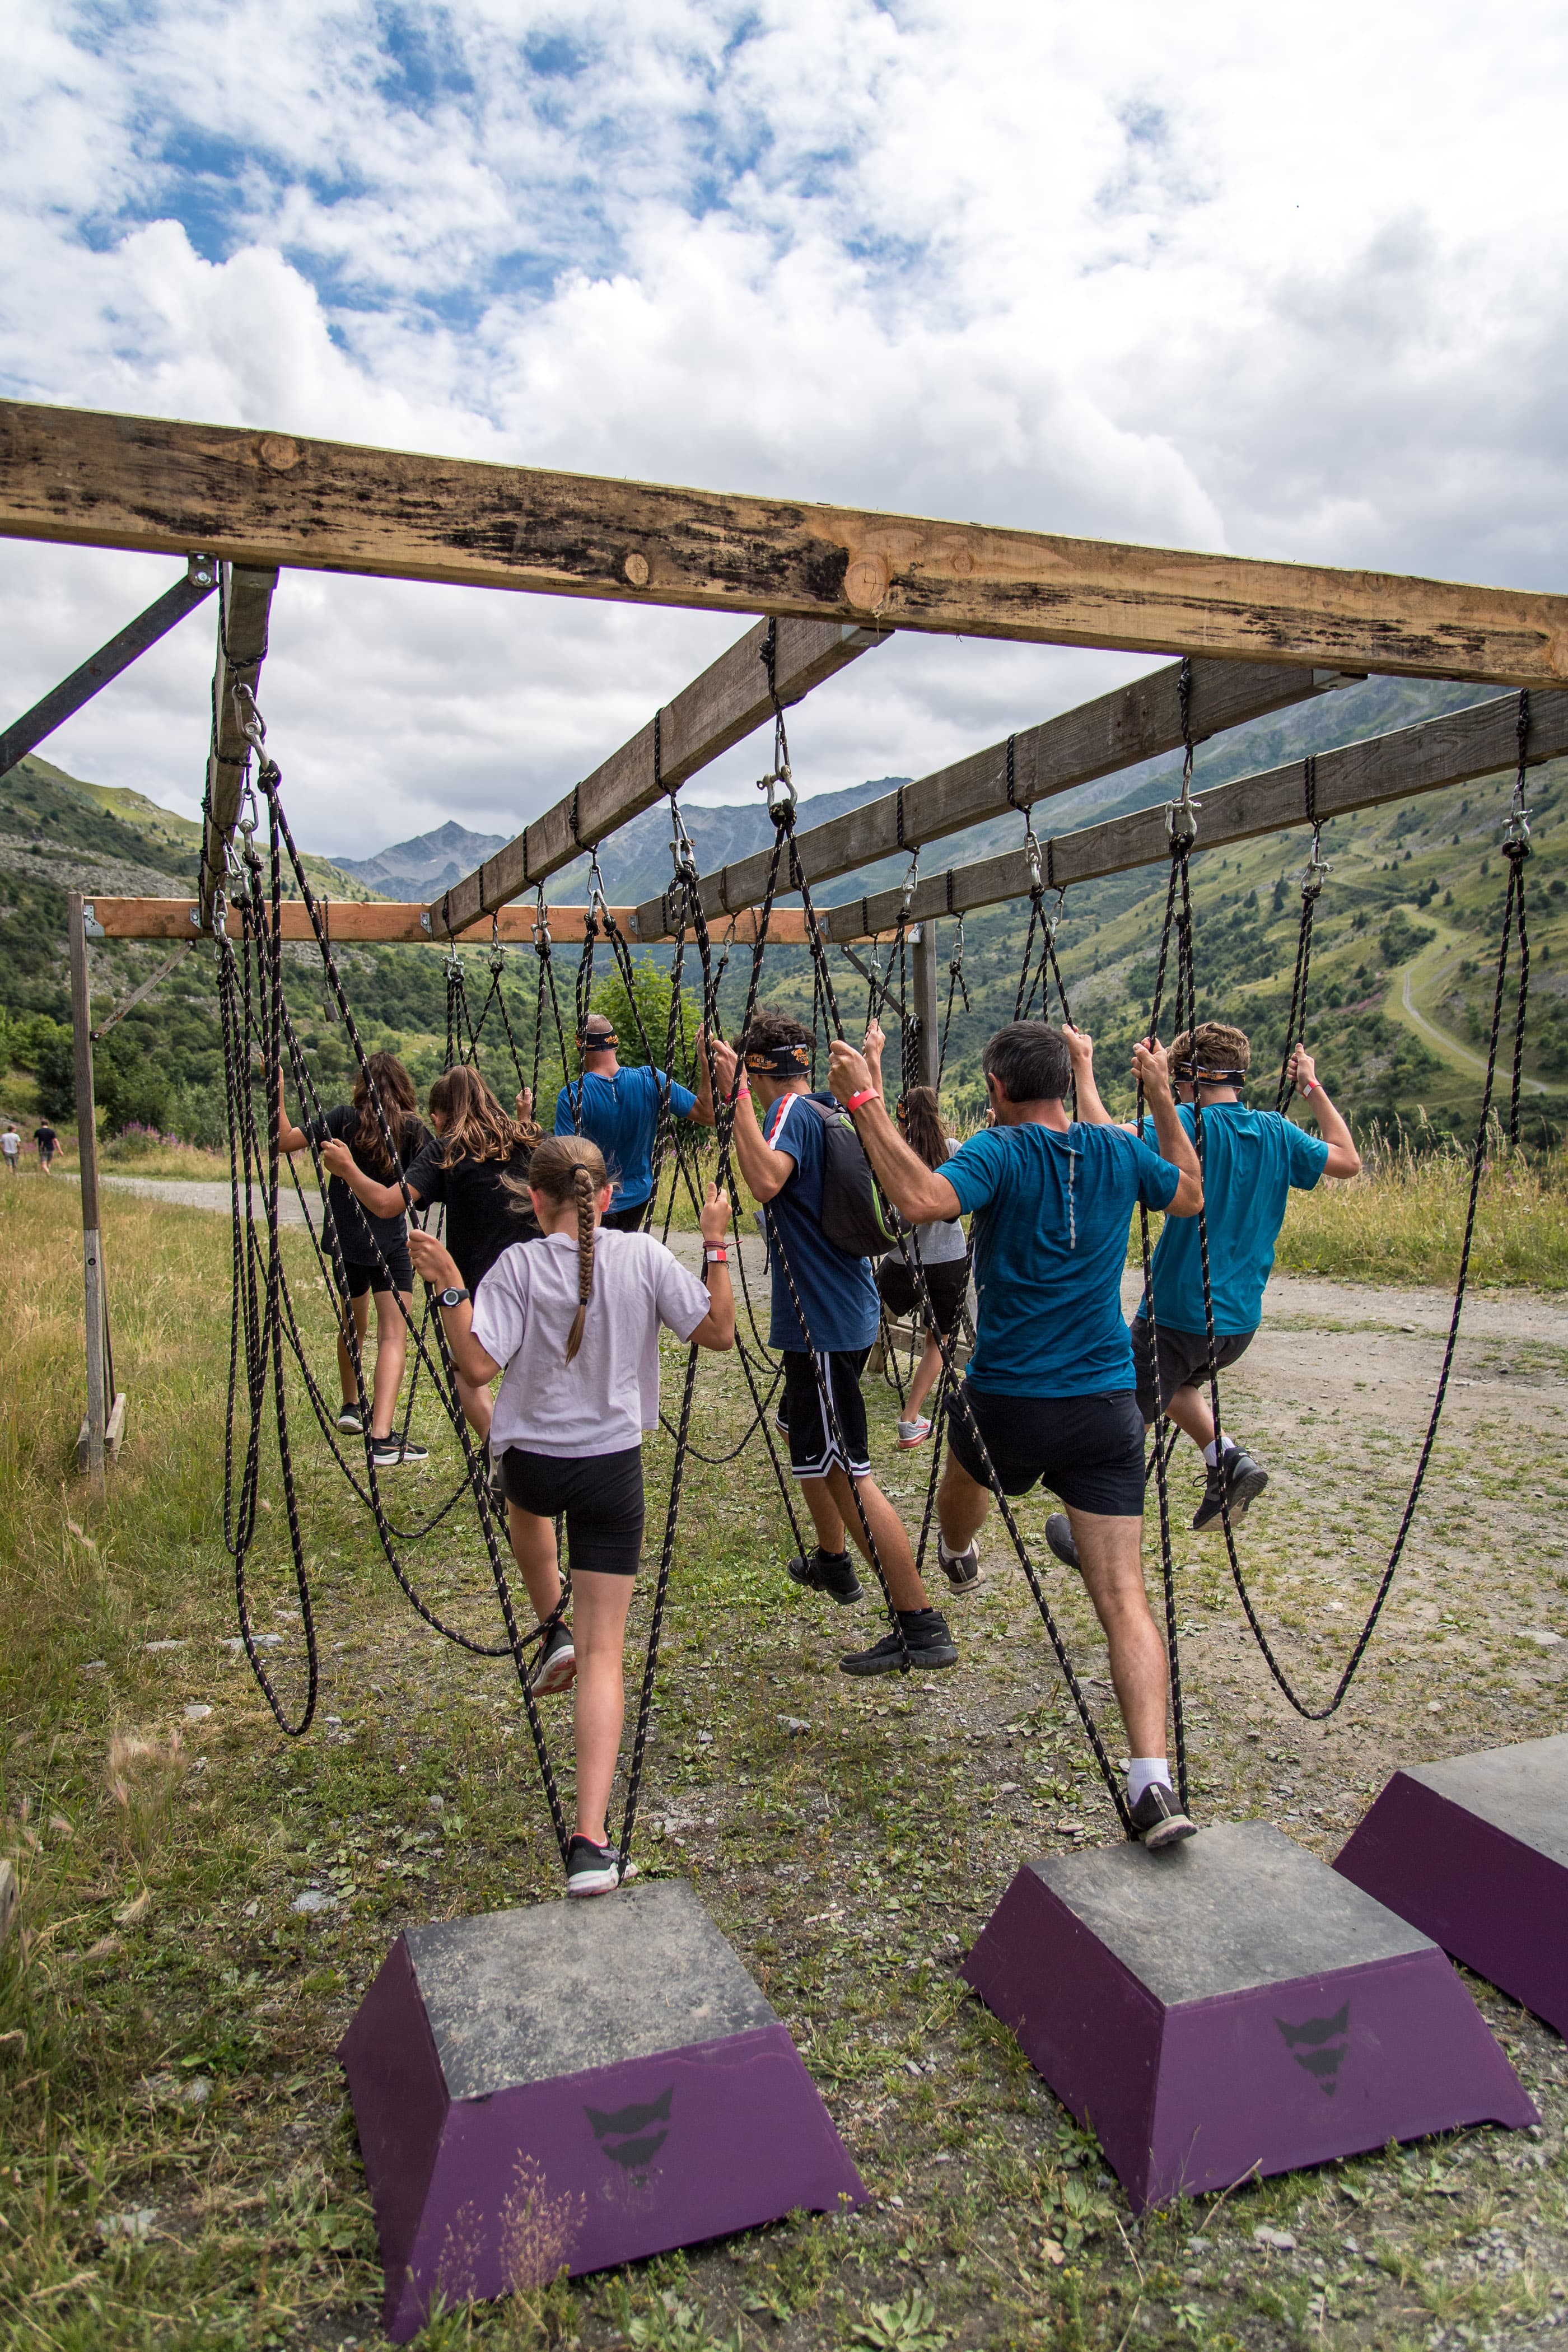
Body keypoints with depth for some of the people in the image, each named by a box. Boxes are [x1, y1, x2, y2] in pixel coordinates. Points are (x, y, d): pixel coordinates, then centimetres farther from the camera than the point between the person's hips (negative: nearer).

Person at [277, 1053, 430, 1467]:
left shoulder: (344, 1118, -3)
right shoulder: (413, 1128, -5)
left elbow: (285, 1140, -7)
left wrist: (277, 1091, -2)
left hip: (345, 1239, 3)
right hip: (390, 1242, -3)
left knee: (352, 1323, 24)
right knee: (393, 1332, -6)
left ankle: (351, 1408, 42)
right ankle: (382, 1438, -19)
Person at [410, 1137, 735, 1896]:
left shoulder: (519, 1266, -12)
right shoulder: (643, 1257, -8)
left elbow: (477, 1366, -16)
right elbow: (719, 1331, -3)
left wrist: (449, 1285, -11)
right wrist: (716, 1247, 2)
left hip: (534, 1458, 0)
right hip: (613, 1467, 0)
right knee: (604, 1653, 2)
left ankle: (553, 1629, 36)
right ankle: (590, 1840, -5)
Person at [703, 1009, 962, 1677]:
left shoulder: (791, 1112, -15)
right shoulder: (830, 1112, 10)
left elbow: (766, 1181, -35)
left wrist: (738, 1095, -31)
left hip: (822, 1321, -10)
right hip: (849, 1310, 10)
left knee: (846, 1471, -7)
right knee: (806, 1438, 28)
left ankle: (921, 1627, -6)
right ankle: (833, 1564, 45)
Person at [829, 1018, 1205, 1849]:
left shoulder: (1000, 1152, -12)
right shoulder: (1121, 1152, 4)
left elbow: (921, 1198, -32)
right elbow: (1190, 1194, 25)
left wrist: (865, 1104, -25)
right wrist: (1163, 1099, 31)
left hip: (1008, 1401, -2)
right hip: (1107, 1407, 3)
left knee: (966, 1459, 35)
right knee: (1123, 1596, 0)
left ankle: (955, 1558, 66)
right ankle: (1152, 1783, -9)